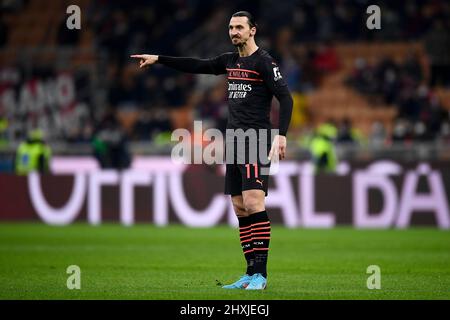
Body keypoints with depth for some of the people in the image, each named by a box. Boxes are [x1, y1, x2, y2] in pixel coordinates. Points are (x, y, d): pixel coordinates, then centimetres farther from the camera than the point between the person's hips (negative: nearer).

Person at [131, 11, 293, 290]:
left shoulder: (264, 62, -6)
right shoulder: (230, 61, 16)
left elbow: (285, 98, -12)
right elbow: (195, 66, 25)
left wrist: (281, 135, -22)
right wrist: (158, 59, 22)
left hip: (256, 141, -8)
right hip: (234, 140, 8)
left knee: (253, 203, -17)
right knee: (240, 209, 4)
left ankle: (260, 274, -18)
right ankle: (252, 274, 6)